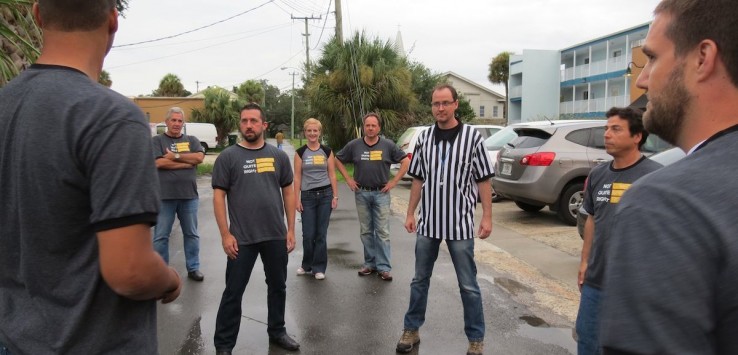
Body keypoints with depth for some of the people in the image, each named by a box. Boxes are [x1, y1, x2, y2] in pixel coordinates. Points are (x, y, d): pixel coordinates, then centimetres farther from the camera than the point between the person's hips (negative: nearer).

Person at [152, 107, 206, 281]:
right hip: (164, 196, -2)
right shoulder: (157, 140, 2)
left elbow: (200, 157, -7)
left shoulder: (192, 140, 10)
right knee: (161, 236, 6)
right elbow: (159, 163, -13)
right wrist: (188, 162, -10)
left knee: (191, 234, 12)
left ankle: (193, 268, 24)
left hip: (189, 195, 3)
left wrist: (175, 156, -12)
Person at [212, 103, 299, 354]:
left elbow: (288, 192, 8)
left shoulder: (279, 156, 5)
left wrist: (291, 229, 4)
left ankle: (277, 331, 36)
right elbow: (218, 196, -5)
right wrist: (225, 234, -10)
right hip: (241, 238, -3)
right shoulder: (228, 157, -3)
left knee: (278, 286, 17)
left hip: (276, 236, 3)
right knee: (233, 292, 6)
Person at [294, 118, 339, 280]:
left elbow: (332, 175, 5)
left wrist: (335, 196, 0)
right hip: (308, 196, 0)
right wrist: (297, 199, -4)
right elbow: (297, 177, 1)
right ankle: (307, 265, 25)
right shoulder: (300, 152, 2)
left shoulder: (327, 151, 4)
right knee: (308, 234, 2)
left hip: (325, 195, 0)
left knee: (321, 233, 4)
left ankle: (319, 268, 16)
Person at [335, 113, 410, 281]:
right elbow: (338, 160, 13)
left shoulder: (388, 145, -3)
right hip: (361, 193, 2)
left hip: (381, 193, -2)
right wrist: (348, 179, 4)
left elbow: (406, 161, 1)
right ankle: (369, 263, 21)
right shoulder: (354, 145, 1)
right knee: (366, 231, 10)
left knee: (382, 232, -1)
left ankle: (384, 267, 5)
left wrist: (394, 181, -4)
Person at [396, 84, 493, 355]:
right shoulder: (424, 138, 4)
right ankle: (411, 330, 31)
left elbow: (483, 181, -3)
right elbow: (418, 180, 10)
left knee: (468, 286, 7)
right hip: (428, 223, 3)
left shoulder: (472, 136, -6)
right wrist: (410, 214, 8)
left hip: (460, 224, -3)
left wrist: (487, 217, -7)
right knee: (420, 280, 15)